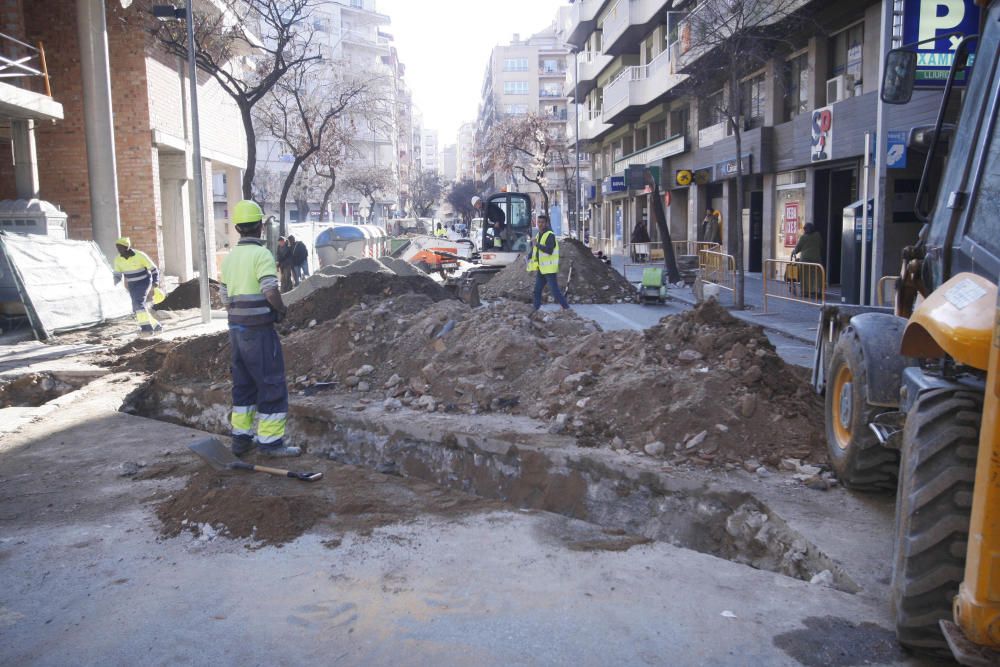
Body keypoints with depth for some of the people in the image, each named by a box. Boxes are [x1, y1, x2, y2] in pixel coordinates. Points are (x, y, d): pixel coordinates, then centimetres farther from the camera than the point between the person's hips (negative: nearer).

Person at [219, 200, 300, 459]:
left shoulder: (229, 257, 11)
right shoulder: (261, 254, -12)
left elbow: (225, 299, 14)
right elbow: (271, 292, -23)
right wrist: (282, 309, -5)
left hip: (236, 328, 8)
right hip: (259, 330, -8)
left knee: (243, 384, 15)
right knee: (272, 384, -1)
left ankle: (241, 438, 21)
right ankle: (270, 441, 2)